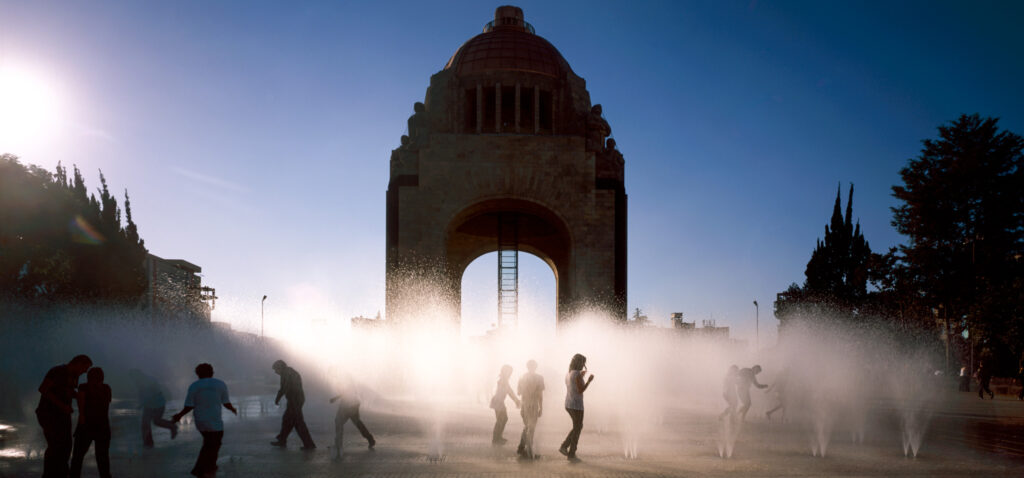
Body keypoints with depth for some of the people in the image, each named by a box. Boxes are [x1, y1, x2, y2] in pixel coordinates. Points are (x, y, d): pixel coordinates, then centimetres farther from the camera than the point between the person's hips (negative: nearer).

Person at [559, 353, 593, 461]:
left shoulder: (568, 374, 11)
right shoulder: (577, 374, -17)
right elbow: (580, 391, -20)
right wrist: (589, 381, -8)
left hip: (568, 405, 9)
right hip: (576, 405, -9)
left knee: (579, 426, 21)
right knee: (577, 429, 3)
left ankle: (564, 446, 12)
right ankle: (571, 454, 8)